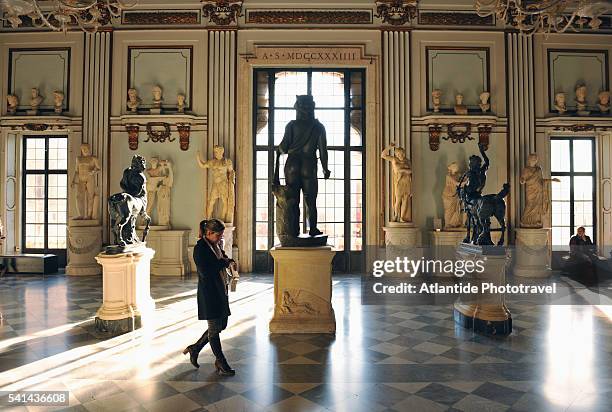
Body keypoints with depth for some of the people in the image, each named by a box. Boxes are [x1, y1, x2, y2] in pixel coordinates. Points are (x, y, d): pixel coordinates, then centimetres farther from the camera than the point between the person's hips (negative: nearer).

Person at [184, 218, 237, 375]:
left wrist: (229, 261, -3)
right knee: (214, 328, 3)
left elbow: (223, 257, 20)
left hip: (221, 290, 9)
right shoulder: (200, 248, -16)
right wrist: (224, 263, -16)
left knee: (221, 325, 16)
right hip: (209, 293, -9)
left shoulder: (216, 244, 9)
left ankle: (194, 348, 32)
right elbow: (205, 271, -24)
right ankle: (221, 364, 16)